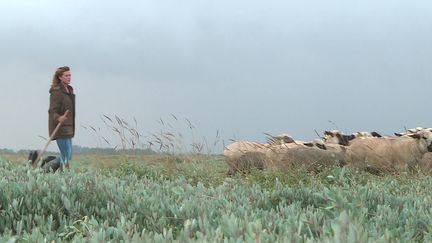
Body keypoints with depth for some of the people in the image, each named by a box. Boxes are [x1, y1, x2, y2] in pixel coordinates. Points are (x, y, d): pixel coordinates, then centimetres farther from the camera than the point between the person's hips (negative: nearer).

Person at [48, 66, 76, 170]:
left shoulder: (69, 90, 12)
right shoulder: (56, 91, -14)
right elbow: (52, 112, -19)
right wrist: (59, 118, -41)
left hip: (67, 128, 9)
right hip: (59, 127, -9)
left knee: (68, 155, 10)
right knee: (66, 156, -11)